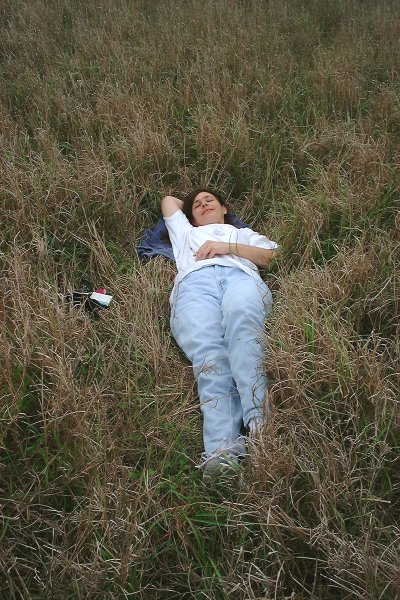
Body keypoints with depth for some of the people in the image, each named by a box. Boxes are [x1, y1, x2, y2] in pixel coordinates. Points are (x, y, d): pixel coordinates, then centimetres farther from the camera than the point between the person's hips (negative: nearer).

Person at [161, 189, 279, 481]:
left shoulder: (243, 233, 43)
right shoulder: (185, 233, 49)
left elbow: (273, 255, 23)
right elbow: (168, 200, 61)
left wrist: (228, 247, 12)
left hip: (241, 276, 0)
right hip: (194, 282, 0)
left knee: (242, 326, -39)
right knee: (208, 353, -33)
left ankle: (258, 421, -56)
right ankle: (222, 450, -54)